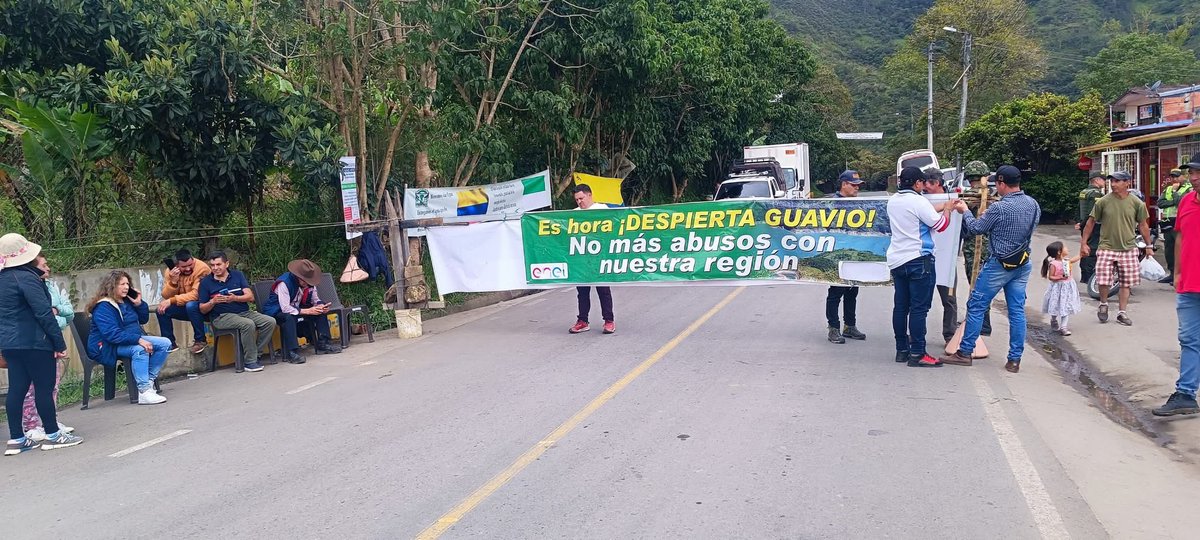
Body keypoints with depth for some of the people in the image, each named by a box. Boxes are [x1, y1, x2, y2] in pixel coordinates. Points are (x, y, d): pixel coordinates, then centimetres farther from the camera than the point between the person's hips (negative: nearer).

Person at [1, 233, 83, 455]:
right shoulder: (26, 277, -15)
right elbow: (44, 313, -18)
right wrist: (60, 343, -16)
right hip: (33, 342, -8)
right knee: (44, 387, -1)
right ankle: (53, 436, 6)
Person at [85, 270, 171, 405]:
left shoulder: (127, 300, 10)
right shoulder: (103, 307, -17)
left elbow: (143, 319, 21)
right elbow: (112, 334, -29)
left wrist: (139, 304, 3)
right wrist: (138, 339, -35)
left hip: (132, 339, 9)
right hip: (107, 347, -9)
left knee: (165, 343, -5)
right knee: (139, 349, -37)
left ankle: (149, 380, -11)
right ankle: (144, 391, -40)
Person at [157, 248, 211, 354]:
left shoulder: (202, 268, -22)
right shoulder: (171, 271, -5)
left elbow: (196, 295, -28)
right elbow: (166, 296, -7)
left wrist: (171, 301, -30)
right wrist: (173, 281, -25)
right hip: (184, 307, 6)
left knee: (191, 305, -34)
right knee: (162, 309, -14)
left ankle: (200, 341, -17)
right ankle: (170, 344, -1)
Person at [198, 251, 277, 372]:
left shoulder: (238, 275, 12)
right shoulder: (205, 282, 6)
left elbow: (250, 297, 1)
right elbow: (202, 310, 5)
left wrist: (235, 298, -17)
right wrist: (213, 302, -15)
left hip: (244, 312, 4)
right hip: (222, 317, -4)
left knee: (270, 321, -19)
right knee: (248, 324, -34)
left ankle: (254, 352, -9)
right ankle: (250, 361, -23)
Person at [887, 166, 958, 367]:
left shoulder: (893, 201, 9)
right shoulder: (918, 202, -15)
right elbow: (941, 224, -8)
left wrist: (940, 208, 24)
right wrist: (947, 209, 11)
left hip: (896, 259, 8)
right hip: (918, 260, -8)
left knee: (900, 306, 11)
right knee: (919, 308, -5)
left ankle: (902, 349, 16)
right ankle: (917, 354, -5)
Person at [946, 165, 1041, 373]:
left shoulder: (999, 208, -20)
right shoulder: (1034, 205, 2)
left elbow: (976, 228, -8)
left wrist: (965, 211, 10)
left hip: (998, 265, -7)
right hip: (1022, 264, 7)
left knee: (976, 307, 4)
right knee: (1017, 311, 8)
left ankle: (965, 352, 8)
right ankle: (1015, 359, 10)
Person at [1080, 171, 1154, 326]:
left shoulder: (1137, 203, -1)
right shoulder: (1103, 201, -5)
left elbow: (1143, 225, 10)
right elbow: (1091, 222, 3)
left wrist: (1149, 246, 13)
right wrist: (1083, 243, 2)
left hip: (1128, 248, 2)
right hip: (1107, 248, -1)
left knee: (1126, 283, 5)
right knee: (1103, 280, -9)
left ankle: (1122, 313, 17)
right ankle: (1103, 304, 19)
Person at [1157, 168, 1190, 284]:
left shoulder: (1188, 189, -3)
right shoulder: (1167, 189, 16)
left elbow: (1180, 202, -19)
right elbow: (1160, 203, 3)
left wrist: (1174, 191, -9)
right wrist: (1173, 202, -10)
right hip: (1167, 223, 7)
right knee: (1169, 249, 11)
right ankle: (1172, 273, 20)